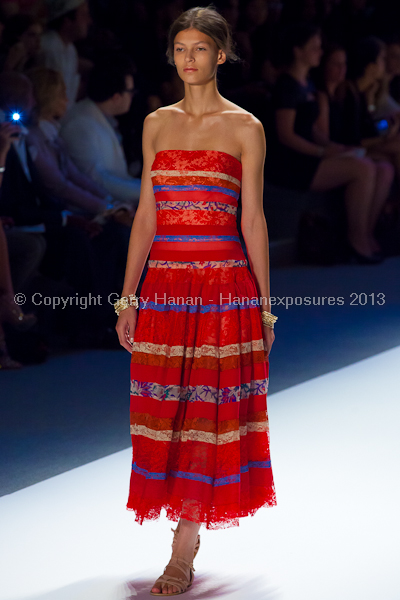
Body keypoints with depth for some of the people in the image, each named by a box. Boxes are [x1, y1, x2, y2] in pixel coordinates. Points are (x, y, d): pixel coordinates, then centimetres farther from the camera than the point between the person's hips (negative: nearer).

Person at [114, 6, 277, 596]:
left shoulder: (245, 128, 1)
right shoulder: (157, 124, 11)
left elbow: (253, 220, 1)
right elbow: (146, 215, 11)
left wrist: (265, 306, 1)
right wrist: (128, 297, 7)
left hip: (224, 283, -4)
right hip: (164, 284, 4)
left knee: (208, 412, -3)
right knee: (166, 412, 3)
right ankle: (187, 536, 16)